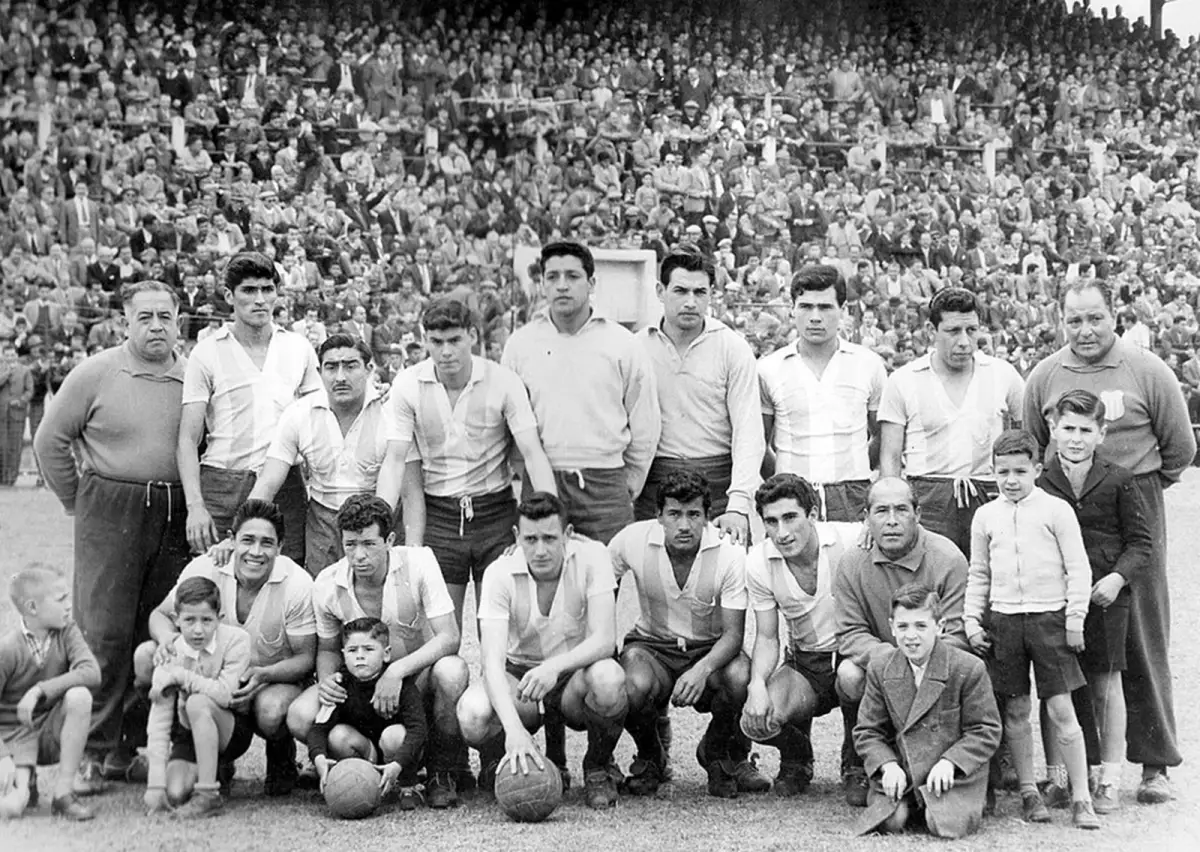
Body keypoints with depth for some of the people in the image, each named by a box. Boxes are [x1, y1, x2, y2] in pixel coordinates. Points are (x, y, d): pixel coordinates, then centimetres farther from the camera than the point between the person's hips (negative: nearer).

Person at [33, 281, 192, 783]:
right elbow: (50, 441, 4)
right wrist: (78, 502, 6)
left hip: (175, 517, 3)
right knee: (105, 634, -6)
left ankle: (135, 746, 14)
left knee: (161, 635, 5)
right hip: (110, 515, -3)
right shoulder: (96, 374, -2)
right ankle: (95, 750, 1)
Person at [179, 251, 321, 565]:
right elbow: (187, 440, -1)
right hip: (223, 485, -2)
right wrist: (195, 505, -13)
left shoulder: (299, 348, 11)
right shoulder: (207, 353, 1)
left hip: (286, 488, 2)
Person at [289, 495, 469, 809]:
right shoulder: (327, 584, -10)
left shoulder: (419, 562, -19)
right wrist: (327, 678, -18)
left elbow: (449, 637, -23)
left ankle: (444, 772, -11)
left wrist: (397, 670, -36)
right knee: (300, 718, -25)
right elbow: (328, 649, 6)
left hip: (418, 675, -2)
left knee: (451, 671, -38)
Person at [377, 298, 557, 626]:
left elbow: (533, 453, -11)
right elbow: (395, 459, -5)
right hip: (439, 514, 1)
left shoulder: (503, 381, -8)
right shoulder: (408, 385, -4)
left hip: (495, 510, -1)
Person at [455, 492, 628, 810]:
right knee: (473, 713, -33)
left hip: (577, 672, 0)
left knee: (608, 677, -37)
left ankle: (599, 768, -6)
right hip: (520, 675, 0)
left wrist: (555, 666, -44)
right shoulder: (500, 574, -17)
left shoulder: (591, 557, -16)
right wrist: (514, 728, -44)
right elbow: (492, 661, -27)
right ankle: (505, 769, 3)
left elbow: (604, 639, -24)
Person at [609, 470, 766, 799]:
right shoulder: (632, 541, -15)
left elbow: (733, 633, -19)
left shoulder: (730, 553, -18)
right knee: (636, 685, -35)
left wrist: (702, 669, -38)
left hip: (711, 649, 0)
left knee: (739, 676, -34)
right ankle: (649, 757, 3)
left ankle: (719, 752, 2)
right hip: (652, 645, 0)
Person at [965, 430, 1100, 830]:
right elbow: (978, 574, 15)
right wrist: (971, 620, 8)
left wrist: (1075, 618, -6)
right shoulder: (986, 516, 8)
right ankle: (1029, 793, 16)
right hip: (1003, 620, 3)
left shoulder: (1056, 510, -2)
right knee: (1015, 711, 6)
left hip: (1049, 617, -3)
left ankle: (1081, 798, -1)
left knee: (1061, 708, -5)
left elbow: (1078, 569, -1)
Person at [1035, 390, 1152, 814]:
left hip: (1104, 597, -1)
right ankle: (1056, 778, 16)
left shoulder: (1118, 481, -2)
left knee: (1106, 686, 5)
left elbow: (1141, 541, 1)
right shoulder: (1039, 484, 1)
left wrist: (1119, 577, -14)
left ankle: (1109, 781, 14)